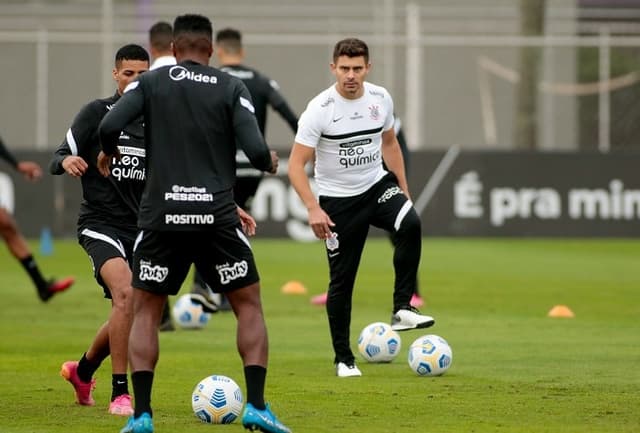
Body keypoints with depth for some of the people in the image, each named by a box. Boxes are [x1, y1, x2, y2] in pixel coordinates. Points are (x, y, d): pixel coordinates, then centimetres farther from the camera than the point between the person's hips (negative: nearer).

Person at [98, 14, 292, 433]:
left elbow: (110, 126, -9)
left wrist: (108, 153, 14)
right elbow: (255, 150, -7)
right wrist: (270, 162, 16)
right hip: (217, 218, 0)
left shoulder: (150, 82, 5)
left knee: (145, 311, 12)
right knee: (249, 304, 14)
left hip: (163, 217, 0)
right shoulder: (232, 88, 3)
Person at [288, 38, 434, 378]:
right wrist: (313, 209, -29)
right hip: (338, 200, -3)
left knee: (410, 224, -29)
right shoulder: (319, 110, -17)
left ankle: (401, 308, -22)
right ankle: (343, 359, 15)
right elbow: (296, 164, -17)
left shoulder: (380, 99, -2)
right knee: (341, 280, 1)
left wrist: (403, 191, 13)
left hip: (377, 185, 3)